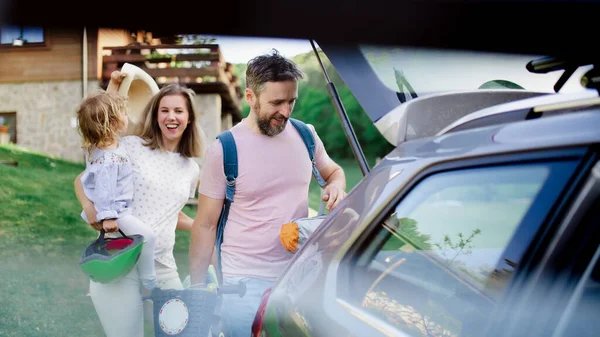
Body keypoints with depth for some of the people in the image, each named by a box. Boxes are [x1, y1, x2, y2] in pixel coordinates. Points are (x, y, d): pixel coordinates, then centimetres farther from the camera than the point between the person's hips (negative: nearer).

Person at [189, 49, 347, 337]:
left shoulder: (306, 136, 2)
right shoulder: (223, 151, -10)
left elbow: (333, 170, 21)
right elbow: (205, 226, -5)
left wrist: (336, 186, -4)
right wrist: (196, 289, -7)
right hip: (245, 283, -4)